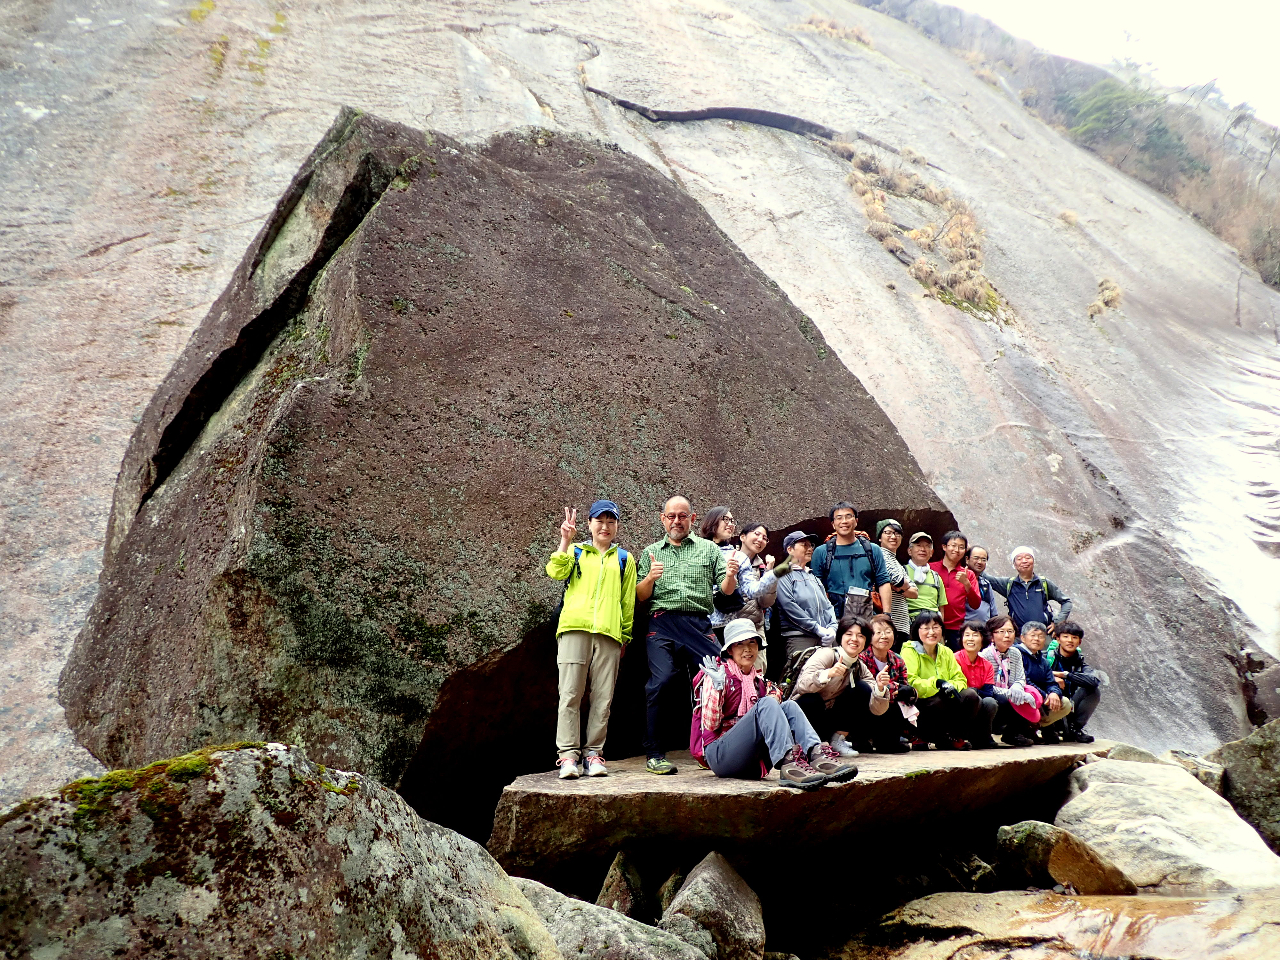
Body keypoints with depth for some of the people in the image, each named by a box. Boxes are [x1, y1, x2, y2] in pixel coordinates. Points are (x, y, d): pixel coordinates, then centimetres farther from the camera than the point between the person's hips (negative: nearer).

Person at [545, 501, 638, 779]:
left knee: (603, 698, 0)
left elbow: (628, 601, 18)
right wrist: (565, 540, -12)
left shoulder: (624, 559, 19)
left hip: (609, 633, 2)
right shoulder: (575, 552, 15)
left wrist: (625, 636, 13)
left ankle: (594, 753, 7)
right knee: (570, 694, -6)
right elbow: (556, 572, -5)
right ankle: (568, 754, -4)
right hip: (574, 629, -1)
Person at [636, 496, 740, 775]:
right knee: (660, 681, -15)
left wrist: (731, 575, -11)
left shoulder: (708, 548, 18)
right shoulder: (651, 552, 19)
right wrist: (650, 578, -8)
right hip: (662, 623, -1)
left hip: (699, 623, 1)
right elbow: (640, 596, 13)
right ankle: (653, 754, -6)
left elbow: (726, 590, 12)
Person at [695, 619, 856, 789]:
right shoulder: (718, 674, -1)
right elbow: (709, 725, -11)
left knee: (789, 706, -15)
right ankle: (788, 762, -47)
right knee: (766, 704, -27)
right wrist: (717, 687, -24)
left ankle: (817, 755, -38)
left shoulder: (759, 680, 19)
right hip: (720, 754, -6)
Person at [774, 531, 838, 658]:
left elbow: (827, 605, 19)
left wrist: (832, 628, -1)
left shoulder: (813, 577, 24)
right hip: (799, 637, -6)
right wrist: (817, 628, -13)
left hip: (824, 638, 6)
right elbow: (789, 606, -10)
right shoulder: (784, 575, 2)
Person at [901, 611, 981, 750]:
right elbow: (909, 682, -20)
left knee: (971, 695, -18)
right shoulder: (909, 651, -7)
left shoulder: (946, 652, 12)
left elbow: (960, 679, 6)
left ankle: (953, 735, -4)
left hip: (945, 701, 6)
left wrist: (952, 686, -17)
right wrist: (936, 683, -28)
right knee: (938, 702, -36)